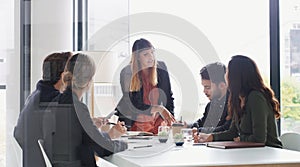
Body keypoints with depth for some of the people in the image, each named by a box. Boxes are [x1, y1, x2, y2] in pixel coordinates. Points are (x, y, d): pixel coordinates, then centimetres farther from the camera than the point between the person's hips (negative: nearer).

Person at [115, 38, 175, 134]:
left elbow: (168, 96, 10)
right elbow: (132, 105, -11)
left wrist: (170, 119, 0)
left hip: (159, 122, 3)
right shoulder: (126, 73, -9)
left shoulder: (161, 68, 1)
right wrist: (158, 109, -19)